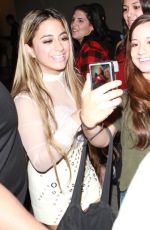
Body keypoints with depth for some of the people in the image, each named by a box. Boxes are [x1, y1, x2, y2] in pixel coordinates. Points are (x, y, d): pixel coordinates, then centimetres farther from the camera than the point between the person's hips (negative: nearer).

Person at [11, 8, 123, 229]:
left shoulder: (77, 83, -1)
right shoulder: (26, 98, -18)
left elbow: (102, 140, -5)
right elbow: (40, 162, -28)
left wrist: (90, 122, -28)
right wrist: (79, 118, -42)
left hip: (87, 184, 5)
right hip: (55, 194, -5)